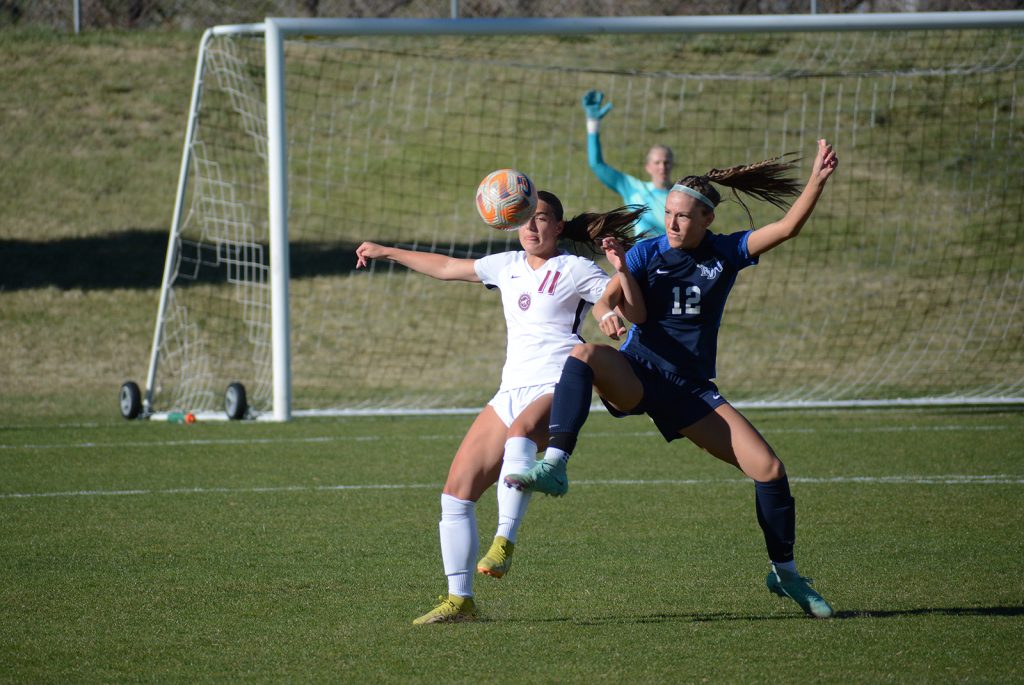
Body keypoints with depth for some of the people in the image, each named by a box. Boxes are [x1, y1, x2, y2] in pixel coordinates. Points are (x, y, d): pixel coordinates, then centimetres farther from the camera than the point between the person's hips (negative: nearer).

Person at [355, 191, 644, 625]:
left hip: (557, 388, -7)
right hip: (511, 392, 7)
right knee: (457, 492, -3)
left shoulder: (576, 270, 3)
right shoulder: (508, 266, 20)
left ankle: (504, 542, -47)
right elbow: (446, 268, 32)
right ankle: (460, 600, 3)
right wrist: (387, 253, 37)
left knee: (519, 432, -42)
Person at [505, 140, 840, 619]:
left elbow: (788, 227, -6)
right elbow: (637, 314, -12)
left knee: (769, 470, -8)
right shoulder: (647, 253, -2)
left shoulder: (726, 254, 2)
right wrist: (622, 274, -29)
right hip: (635, 376, -2)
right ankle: (554, 467, -44)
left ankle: (784, 572, 12)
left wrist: (818, 180, -17)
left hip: (690, 390, 2)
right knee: (585, 354, -35)